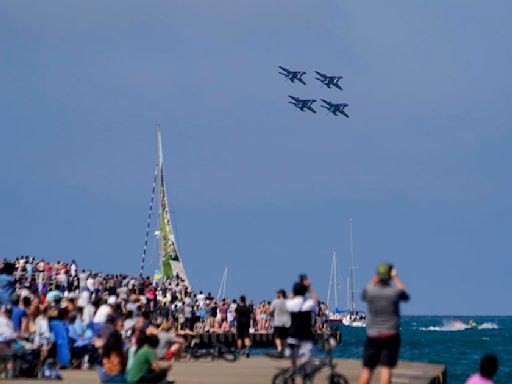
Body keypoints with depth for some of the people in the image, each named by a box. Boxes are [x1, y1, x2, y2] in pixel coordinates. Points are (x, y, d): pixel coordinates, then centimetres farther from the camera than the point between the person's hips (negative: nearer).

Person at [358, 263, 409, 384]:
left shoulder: (370, 291, -6)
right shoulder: (395, 292, -8)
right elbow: (405, 295, 16)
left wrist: (374, 280, 24)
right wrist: (395, 278, 23)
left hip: (372, 336, 1)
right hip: (391, 336, -1)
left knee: (367, 368, 8)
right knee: (386, 368, -4)